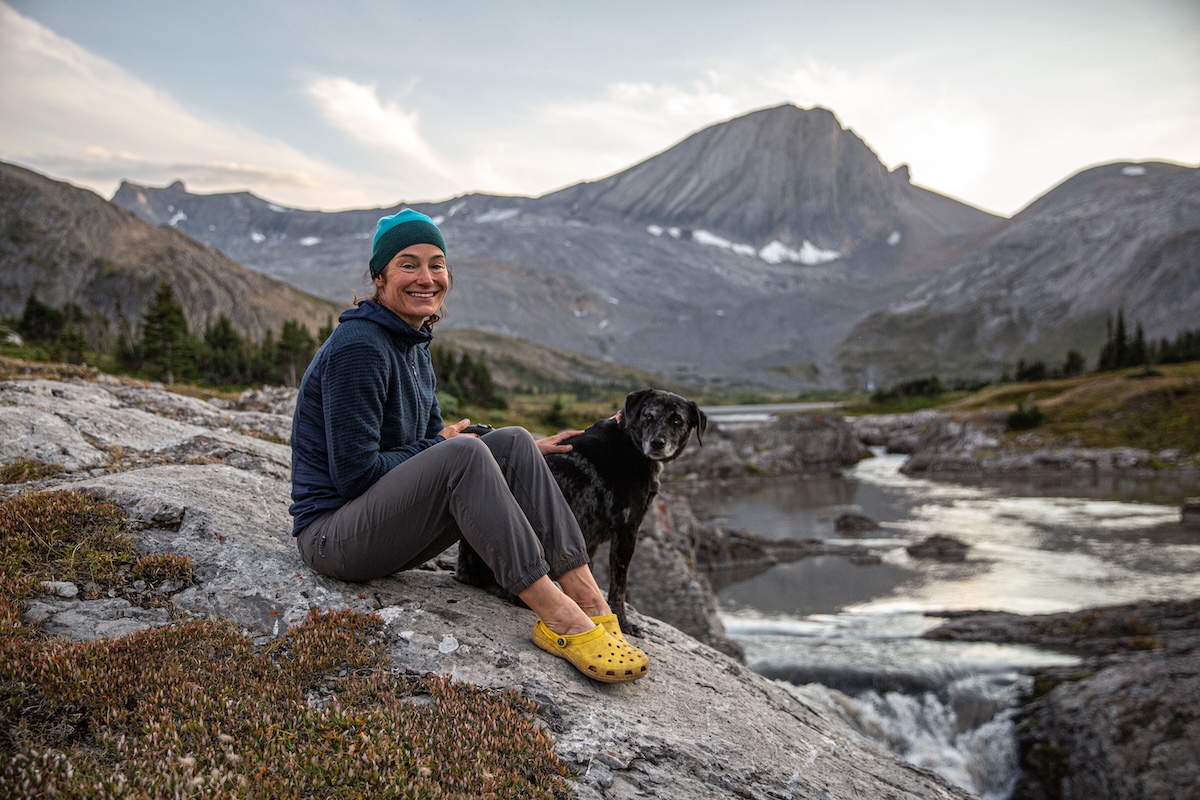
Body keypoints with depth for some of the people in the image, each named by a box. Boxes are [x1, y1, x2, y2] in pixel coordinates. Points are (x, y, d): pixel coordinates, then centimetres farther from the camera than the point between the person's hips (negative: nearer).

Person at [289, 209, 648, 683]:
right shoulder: (359, 347, -17)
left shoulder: (414, 346, 10)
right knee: (462, 454, -31)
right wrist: (441, 448, -11)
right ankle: (555, 614, -30)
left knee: (511, 442, -10)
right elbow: (354, 473, -21)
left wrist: (518, 453, 8)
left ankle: (586, 596, -18)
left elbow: (434, 439, 16)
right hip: (332, 533, -8)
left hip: (389, 529, 8)